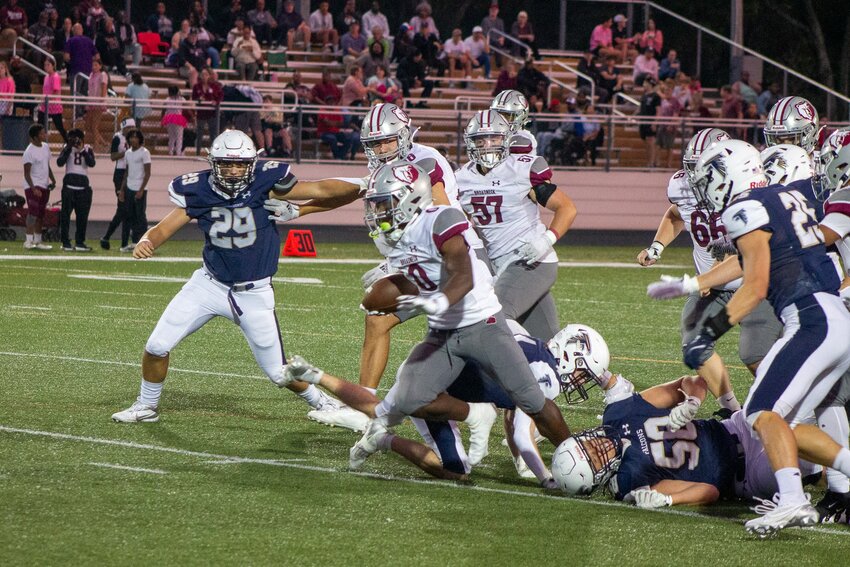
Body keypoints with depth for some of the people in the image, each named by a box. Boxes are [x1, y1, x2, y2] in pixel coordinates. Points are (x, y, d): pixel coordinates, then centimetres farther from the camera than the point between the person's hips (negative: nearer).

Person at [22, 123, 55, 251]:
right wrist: (33, 189, -26)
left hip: (44, 186, 8)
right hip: (33, 186, -8)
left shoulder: (45, 147, 10)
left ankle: (37, 241, 16)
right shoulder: (29, 152, -16)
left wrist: (52, 179, 10)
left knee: (40, 215, 11)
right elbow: (26, 173, -18)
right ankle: (29, 241, -15)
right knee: (33, 213, -14)